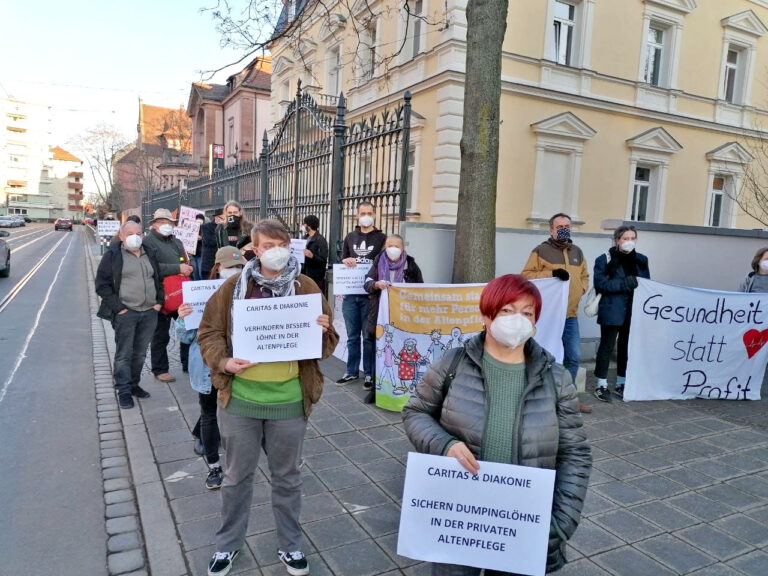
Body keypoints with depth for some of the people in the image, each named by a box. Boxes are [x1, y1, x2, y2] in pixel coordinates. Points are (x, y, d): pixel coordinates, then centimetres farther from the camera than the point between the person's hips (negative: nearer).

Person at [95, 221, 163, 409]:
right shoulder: (113, 255, -2)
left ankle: (134, 384, 26)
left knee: (140, 353, 13)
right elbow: (102, 284, -5)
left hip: (149, 312, 5)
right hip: (125, 314, -5)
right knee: (124, 354, 0)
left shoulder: (150, 255, 14)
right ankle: (123, 391, 9)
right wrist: (117, 307, -11)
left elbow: (159, 279, 22)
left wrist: (159, 301, 8)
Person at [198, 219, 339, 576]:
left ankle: (290, 546, 37)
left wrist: (323, 332, -19)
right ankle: (228, 544, 40)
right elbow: (209, 331, 3)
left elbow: (327, 343, 4)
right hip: (239, 400, 1)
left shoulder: (306, 288, -1)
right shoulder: (234, 287, -2)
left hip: (289, 401, 0)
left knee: (287, 478, 16)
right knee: (236, 477, 18)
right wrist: (222, 361, -14)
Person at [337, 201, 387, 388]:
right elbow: (341, 261, 18)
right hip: (350, 294, 3)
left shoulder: (381, 238, 2)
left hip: (370, 294, -3)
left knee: (369, 337, 4)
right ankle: (352, 372, 22)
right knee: (352, 336, 11)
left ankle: (369, 374, 15)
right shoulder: (350, 237, 13)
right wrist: (346, 261, -5)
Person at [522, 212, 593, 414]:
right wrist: (552, 273, -20)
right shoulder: (541, 251, -4)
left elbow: (584, 276, 26)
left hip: (571, 315, 6)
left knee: (574, 357, 10)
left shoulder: (577, 252, 15)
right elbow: (526, 276, -11)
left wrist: (580, 290, 7)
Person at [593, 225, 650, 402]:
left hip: (634, 311, 5)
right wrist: (624, 283, -22)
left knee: (627, 346, 11)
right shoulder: (605, 259, -5)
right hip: (612, 311, -5)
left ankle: (621, 384, 24)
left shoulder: (641, 260, 11)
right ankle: (602, 385, 10)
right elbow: (600, 283, -14)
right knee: (607, 346, 1)